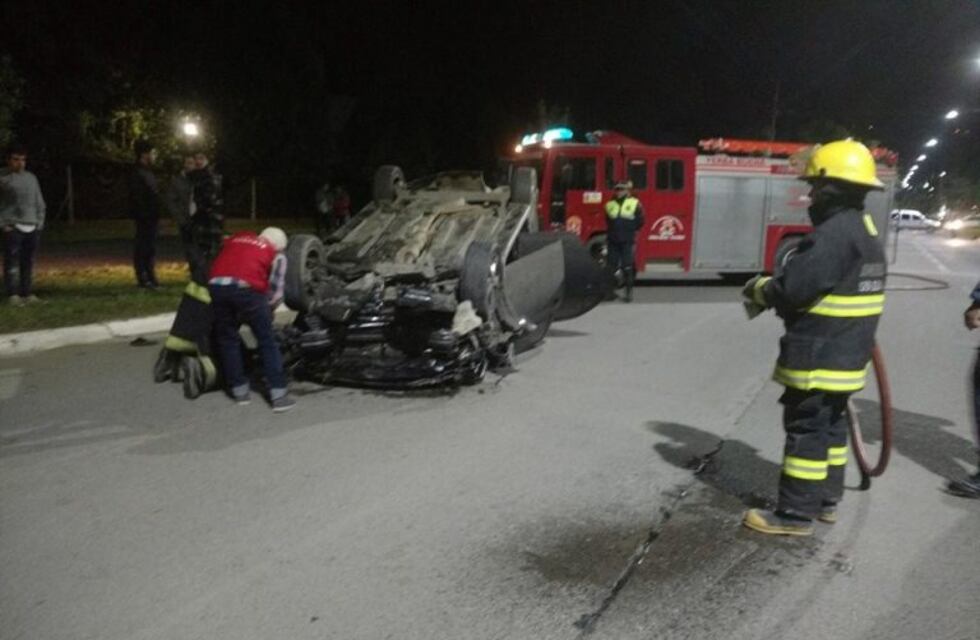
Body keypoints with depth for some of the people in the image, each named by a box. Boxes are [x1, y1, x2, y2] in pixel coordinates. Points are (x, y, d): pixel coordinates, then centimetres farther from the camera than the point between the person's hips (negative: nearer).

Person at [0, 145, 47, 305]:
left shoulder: (31, 178, 18)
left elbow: (39, 203, 21)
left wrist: (39, 222, 12)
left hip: (32, 227, 5)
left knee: (28, 263, 7)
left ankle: (27, 294, 12)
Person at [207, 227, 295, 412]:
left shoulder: (238, 237, 31)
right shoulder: (277, 255, 20)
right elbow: (275, 290, 14)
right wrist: (266, 309, 31)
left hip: (217, 286, 3)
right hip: (246, 289, -3)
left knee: (227, 339, 18)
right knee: (267, 341, 7)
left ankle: (239, 390, 22)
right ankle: (278, 394, 5)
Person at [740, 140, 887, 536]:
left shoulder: (835, 232, -21)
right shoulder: (864, 230, 14)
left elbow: (795, 286, -25)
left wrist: (758, 290, -6)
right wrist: (773, 292, 10)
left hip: (820, 355, -10)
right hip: (846, 353, 10)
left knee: (806, 429, -3)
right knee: (831, 425, 18)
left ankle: (797, 513, 5)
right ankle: (826, 499, 29)